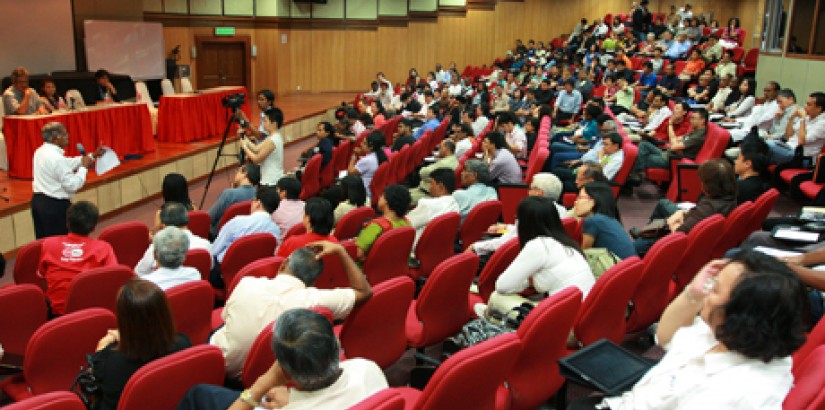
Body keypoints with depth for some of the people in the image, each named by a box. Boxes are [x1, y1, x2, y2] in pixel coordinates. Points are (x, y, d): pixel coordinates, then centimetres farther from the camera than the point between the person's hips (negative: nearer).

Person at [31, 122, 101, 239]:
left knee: (43, 240, 17)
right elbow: (72, 186, -20)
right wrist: (84, 167, -9)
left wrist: (93, 156, 14)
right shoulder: (57, 158, -21)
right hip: (55, 205, -9)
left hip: (38, 201, 9)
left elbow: (68, 163, 15)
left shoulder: (40, 152, 7)